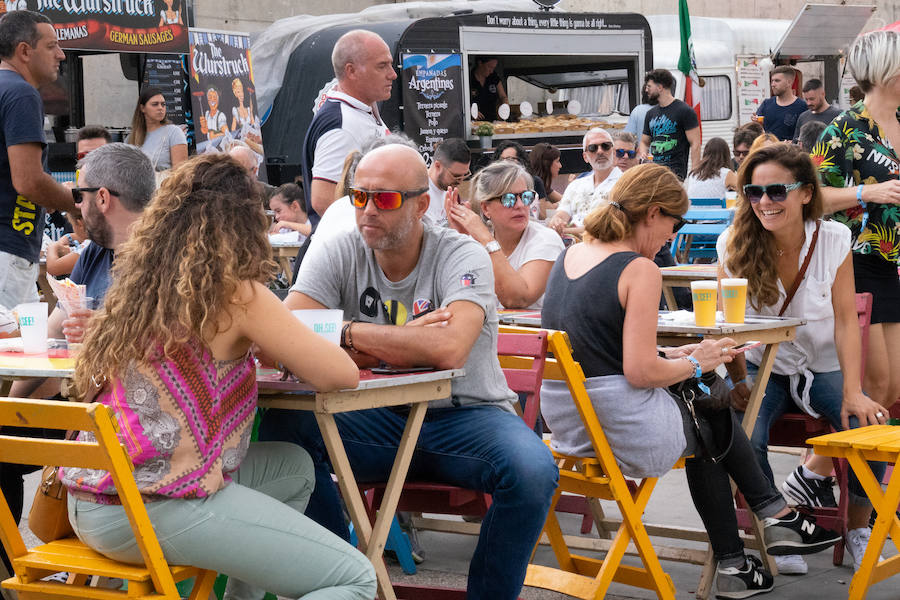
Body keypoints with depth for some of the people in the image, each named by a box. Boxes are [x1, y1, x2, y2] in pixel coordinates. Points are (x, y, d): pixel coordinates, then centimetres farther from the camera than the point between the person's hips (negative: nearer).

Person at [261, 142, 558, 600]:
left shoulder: (462, 256, -12)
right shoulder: (339, 255, -2)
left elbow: (448, 350, -31)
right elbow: (286, 339, -17)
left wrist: (348, 332, -20)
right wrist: (402, 341, -20)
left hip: (464, 413, -2)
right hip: (378, 418, 3)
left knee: (533, 473, -32)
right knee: (282, 427, -22)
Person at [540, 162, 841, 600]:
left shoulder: (569, 255, 9)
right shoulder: (640, 270, -16)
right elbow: (639, 372, -21)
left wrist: (670, 358, 13)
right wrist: (694, 363, -3)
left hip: (566, 423, 8)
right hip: (626, 433, -8)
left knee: (703, 437, 29)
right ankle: (776, 515, 31)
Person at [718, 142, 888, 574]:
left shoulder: (834, 240, -9)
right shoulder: (734, 245, -10)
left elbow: (845, 321, -8)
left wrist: (853, 393, -19)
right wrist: (738, 382, -23)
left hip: (823, 366, 1)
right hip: (762, 365, 0)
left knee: (869, 431, -26)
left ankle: (857, 529, 4)